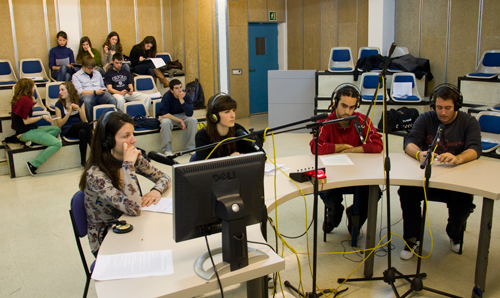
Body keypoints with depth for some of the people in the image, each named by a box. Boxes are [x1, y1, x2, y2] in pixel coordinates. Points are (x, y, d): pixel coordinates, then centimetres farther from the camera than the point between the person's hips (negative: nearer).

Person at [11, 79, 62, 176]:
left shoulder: (18, 99, 13)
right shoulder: (25, 99, -15)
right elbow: (26, 121, -16)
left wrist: (33, 102, 11)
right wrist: (42, 117, -6)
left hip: (29, 130, 10)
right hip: (26, 133, -10)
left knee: (57, 130, 17)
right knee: (57, 144, -19)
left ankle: (33, 141, -3)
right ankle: (33, 164, -17)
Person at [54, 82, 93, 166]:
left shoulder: (80, 102, 10)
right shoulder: (59, 104, 6)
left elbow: (84, 120, 5)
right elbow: (59, 124, -1)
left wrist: (79, 109, -11)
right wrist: (69, 112, -11)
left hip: (80, 127, 2)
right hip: (67, 130, -2)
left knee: (83, 132, -37)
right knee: (87, 125, -33)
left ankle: (83, 160, -33)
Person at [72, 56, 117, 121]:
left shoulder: (97, 73, 31)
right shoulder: (76, 76, 13)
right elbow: (80, 91, 0)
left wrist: (105, 90, 7)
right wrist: (94, 92, -13)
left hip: (101, 94, 4)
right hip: (87, 94, -3)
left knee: (112, 100, -33)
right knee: (87, 101, -43)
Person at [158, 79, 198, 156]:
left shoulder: (186, 95, -17)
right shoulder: (167, 96, -23)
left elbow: (189, 113, -25)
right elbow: (164, 114, -25)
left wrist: (181, 100, -36)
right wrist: (180, 121, -28)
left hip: (181, 115, 2)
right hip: (168, 116, -2)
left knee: (193, 120, -26)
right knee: (165, 122, -36)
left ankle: (191, 147, -13)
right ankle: (167, 149, -20)